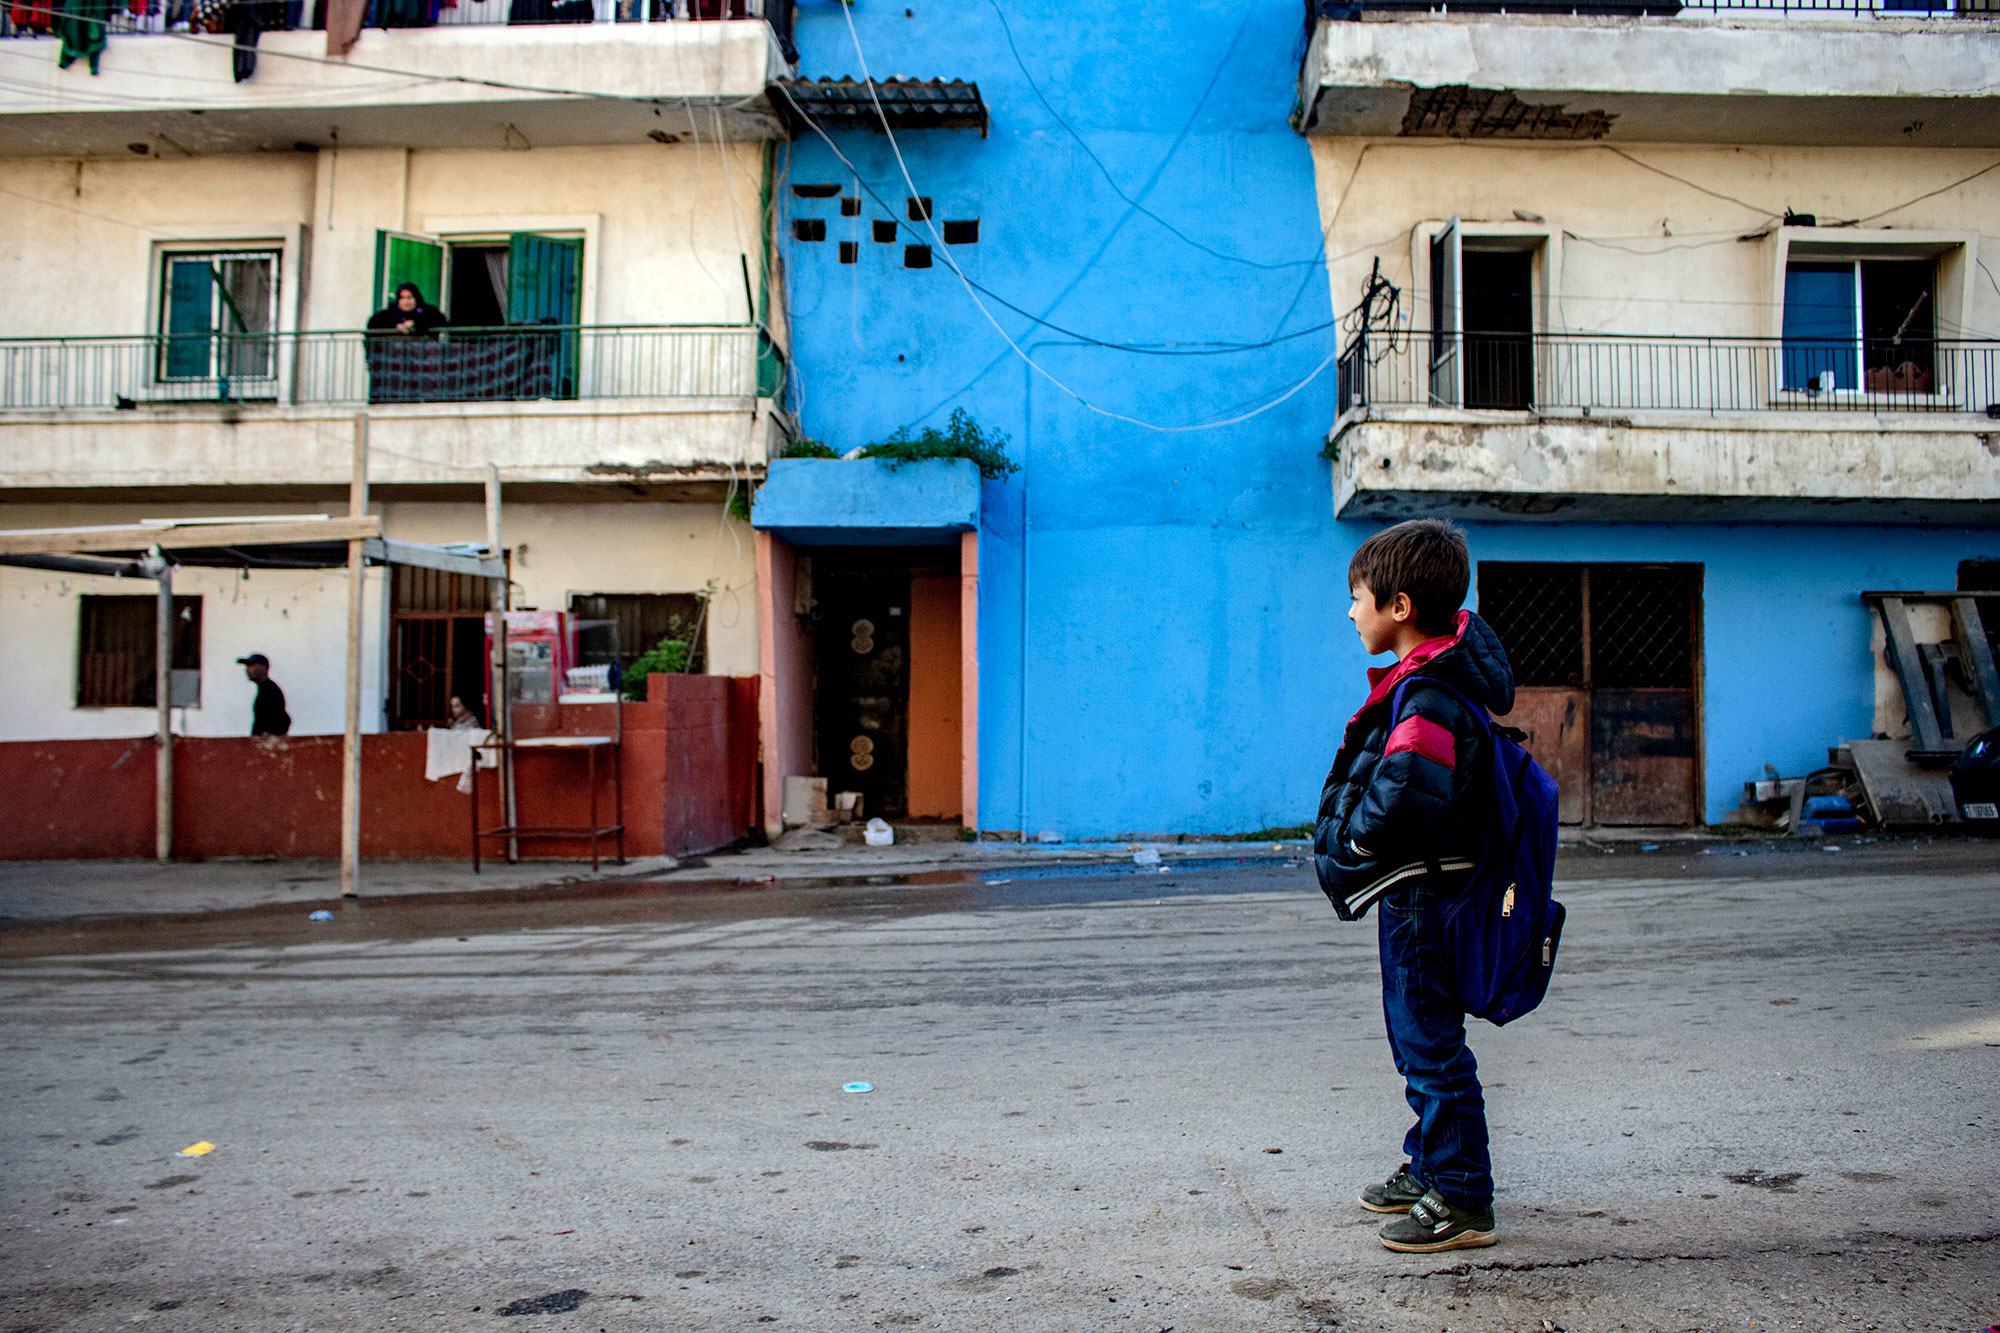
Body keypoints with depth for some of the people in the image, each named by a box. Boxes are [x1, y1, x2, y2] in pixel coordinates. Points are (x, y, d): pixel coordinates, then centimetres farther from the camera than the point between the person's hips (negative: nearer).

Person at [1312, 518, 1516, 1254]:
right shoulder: (1464, 640, 4)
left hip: (1420, 896, -10)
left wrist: (1343, 859, -20)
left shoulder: (1429, 701, -26)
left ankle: (1463, 1201, 11)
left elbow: (1401, 796, -39)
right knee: (1418, 1036, 21)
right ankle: (1430, 1166, 35)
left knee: (1430, 1042, 0)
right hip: (1417, 895, 10)